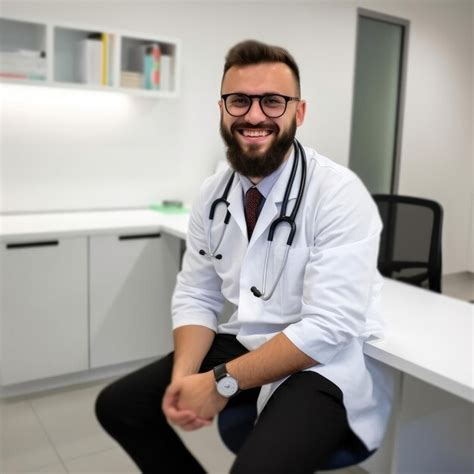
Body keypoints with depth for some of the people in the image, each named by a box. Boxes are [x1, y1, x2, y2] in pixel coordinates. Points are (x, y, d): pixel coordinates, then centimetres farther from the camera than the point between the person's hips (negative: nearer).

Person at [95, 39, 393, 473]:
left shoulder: (340, 194, -19)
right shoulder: (213, 194, 0)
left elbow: (329, 328, -23)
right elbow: (196, 296, 3)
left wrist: (222, 382, -22)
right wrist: (183, 377, -15)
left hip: (323, 362, -5)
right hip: (241, 345, 6)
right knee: (118, 405, 4)